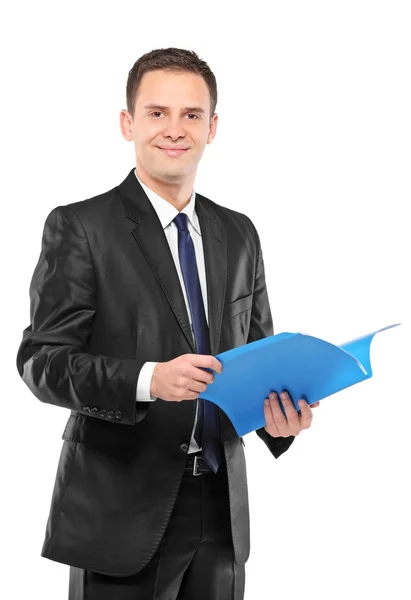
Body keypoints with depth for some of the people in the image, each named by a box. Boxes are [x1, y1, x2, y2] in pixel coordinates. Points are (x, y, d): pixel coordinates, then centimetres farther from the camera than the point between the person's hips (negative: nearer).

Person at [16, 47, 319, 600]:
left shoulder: (238, 234, 10)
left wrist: (280, 414, -7)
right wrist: (148, 379, -28)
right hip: (122, 513, -5)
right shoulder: (78, 228, -6)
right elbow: (41, 361, -12)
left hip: (222, 511, 5)